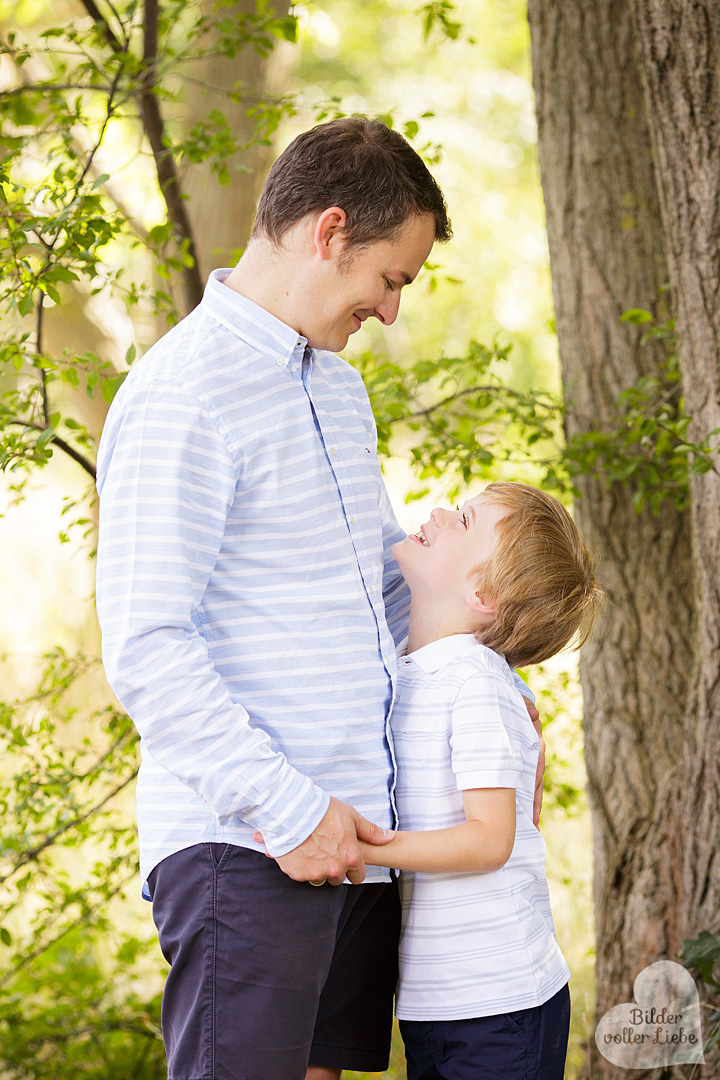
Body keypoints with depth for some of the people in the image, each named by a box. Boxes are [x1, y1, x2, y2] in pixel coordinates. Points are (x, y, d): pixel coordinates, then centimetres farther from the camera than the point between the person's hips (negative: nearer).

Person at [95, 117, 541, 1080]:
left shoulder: (338, 388, 18)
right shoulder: (180, 396, -12)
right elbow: (145, 649, -18)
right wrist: (286, 808, -19)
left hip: (355, 837, 9)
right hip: (241, 847, -9)